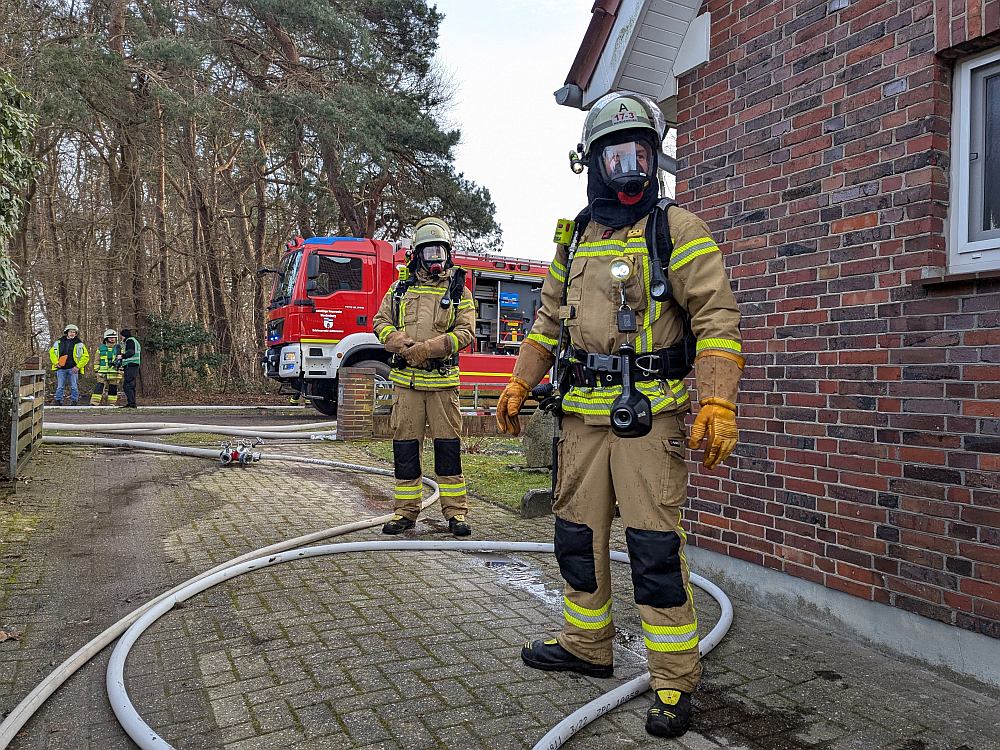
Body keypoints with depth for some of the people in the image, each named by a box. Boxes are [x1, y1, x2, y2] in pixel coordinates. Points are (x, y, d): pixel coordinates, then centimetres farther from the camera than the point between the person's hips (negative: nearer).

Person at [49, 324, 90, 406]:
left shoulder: (79, 344, 2)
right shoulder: (59, 342, 8)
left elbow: (86, 357, 2)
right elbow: (52, 352, 18)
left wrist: (78, 366, -6)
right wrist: (56, 362, 4)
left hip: (73, 369, -2)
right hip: (61, 368, 2)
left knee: (74, 387, 1)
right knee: (60, 387, 5)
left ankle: (74, 402, 9)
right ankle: (58, 401, 14)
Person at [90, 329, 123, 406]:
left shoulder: (119, 348, 9)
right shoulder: (101, 348, 10)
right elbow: (97, 360, 13)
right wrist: (97, 370, 7)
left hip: (115, 372, 0)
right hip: (103, 372, 0)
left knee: (113, 389, 3)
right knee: (99, 387, -6)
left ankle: (111, 404, 11)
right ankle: (94, 403, -6)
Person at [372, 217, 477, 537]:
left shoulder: (459, 292, 5)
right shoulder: (400, 289, 13)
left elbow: (465, 331, -4)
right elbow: (381, 322, 10)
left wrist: (428, 348, -17)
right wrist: (400, 342, -11)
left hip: (443, 381, -2)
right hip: (406, 380, 2)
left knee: (448, 445, 0)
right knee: (404, 444, 5)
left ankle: (456, 512, 9)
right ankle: (406, 511, 16)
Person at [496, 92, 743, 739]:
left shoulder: (677, 230, -2)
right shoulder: (574, 240, 15)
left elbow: (717, 317, -10)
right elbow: (549, 321, 21)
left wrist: (718, 403, -21)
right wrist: (518, 387, 16)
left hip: (649, 415, -6)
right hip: (582, 416, 6)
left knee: (655, 548, -5)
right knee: (578, 536, 13)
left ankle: (676, 682, 12)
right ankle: (587, 646, 32)